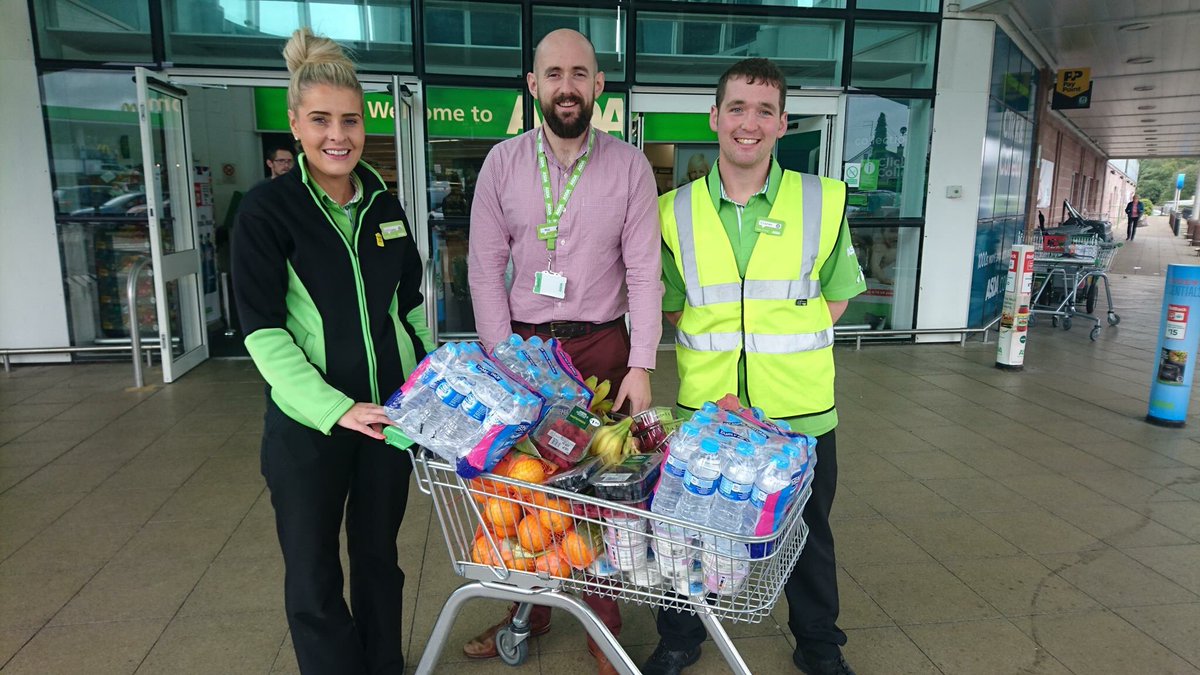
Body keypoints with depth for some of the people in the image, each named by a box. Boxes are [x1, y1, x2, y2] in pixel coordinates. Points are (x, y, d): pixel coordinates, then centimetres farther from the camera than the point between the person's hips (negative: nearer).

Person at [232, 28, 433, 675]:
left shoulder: (384, 203, 5)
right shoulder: (267, 210, -9)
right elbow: (264, 334, -14)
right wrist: (335, 409, -22)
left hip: (389, 412, 4)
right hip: (307, 424, -4)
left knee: (379, 556, 18)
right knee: (313, 575, 10)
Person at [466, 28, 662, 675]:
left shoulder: (628, 165, -1)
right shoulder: (503, 162, 1)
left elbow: (644, 273, -4)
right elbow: (485, 270, 0)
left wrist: (641, 366, -10)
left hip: (602, 346, -1)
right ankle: (528, 608, 32)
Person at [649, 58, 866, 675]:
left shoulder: (823, 202, -2)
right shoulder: (675, 211, 0)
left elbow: (835, 295, 9)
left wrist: (786, 345, -2)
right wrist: (711, 351, -3)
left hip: (800, 410, 0)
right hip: (704, 406, 1)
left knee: (807, 533, 17)